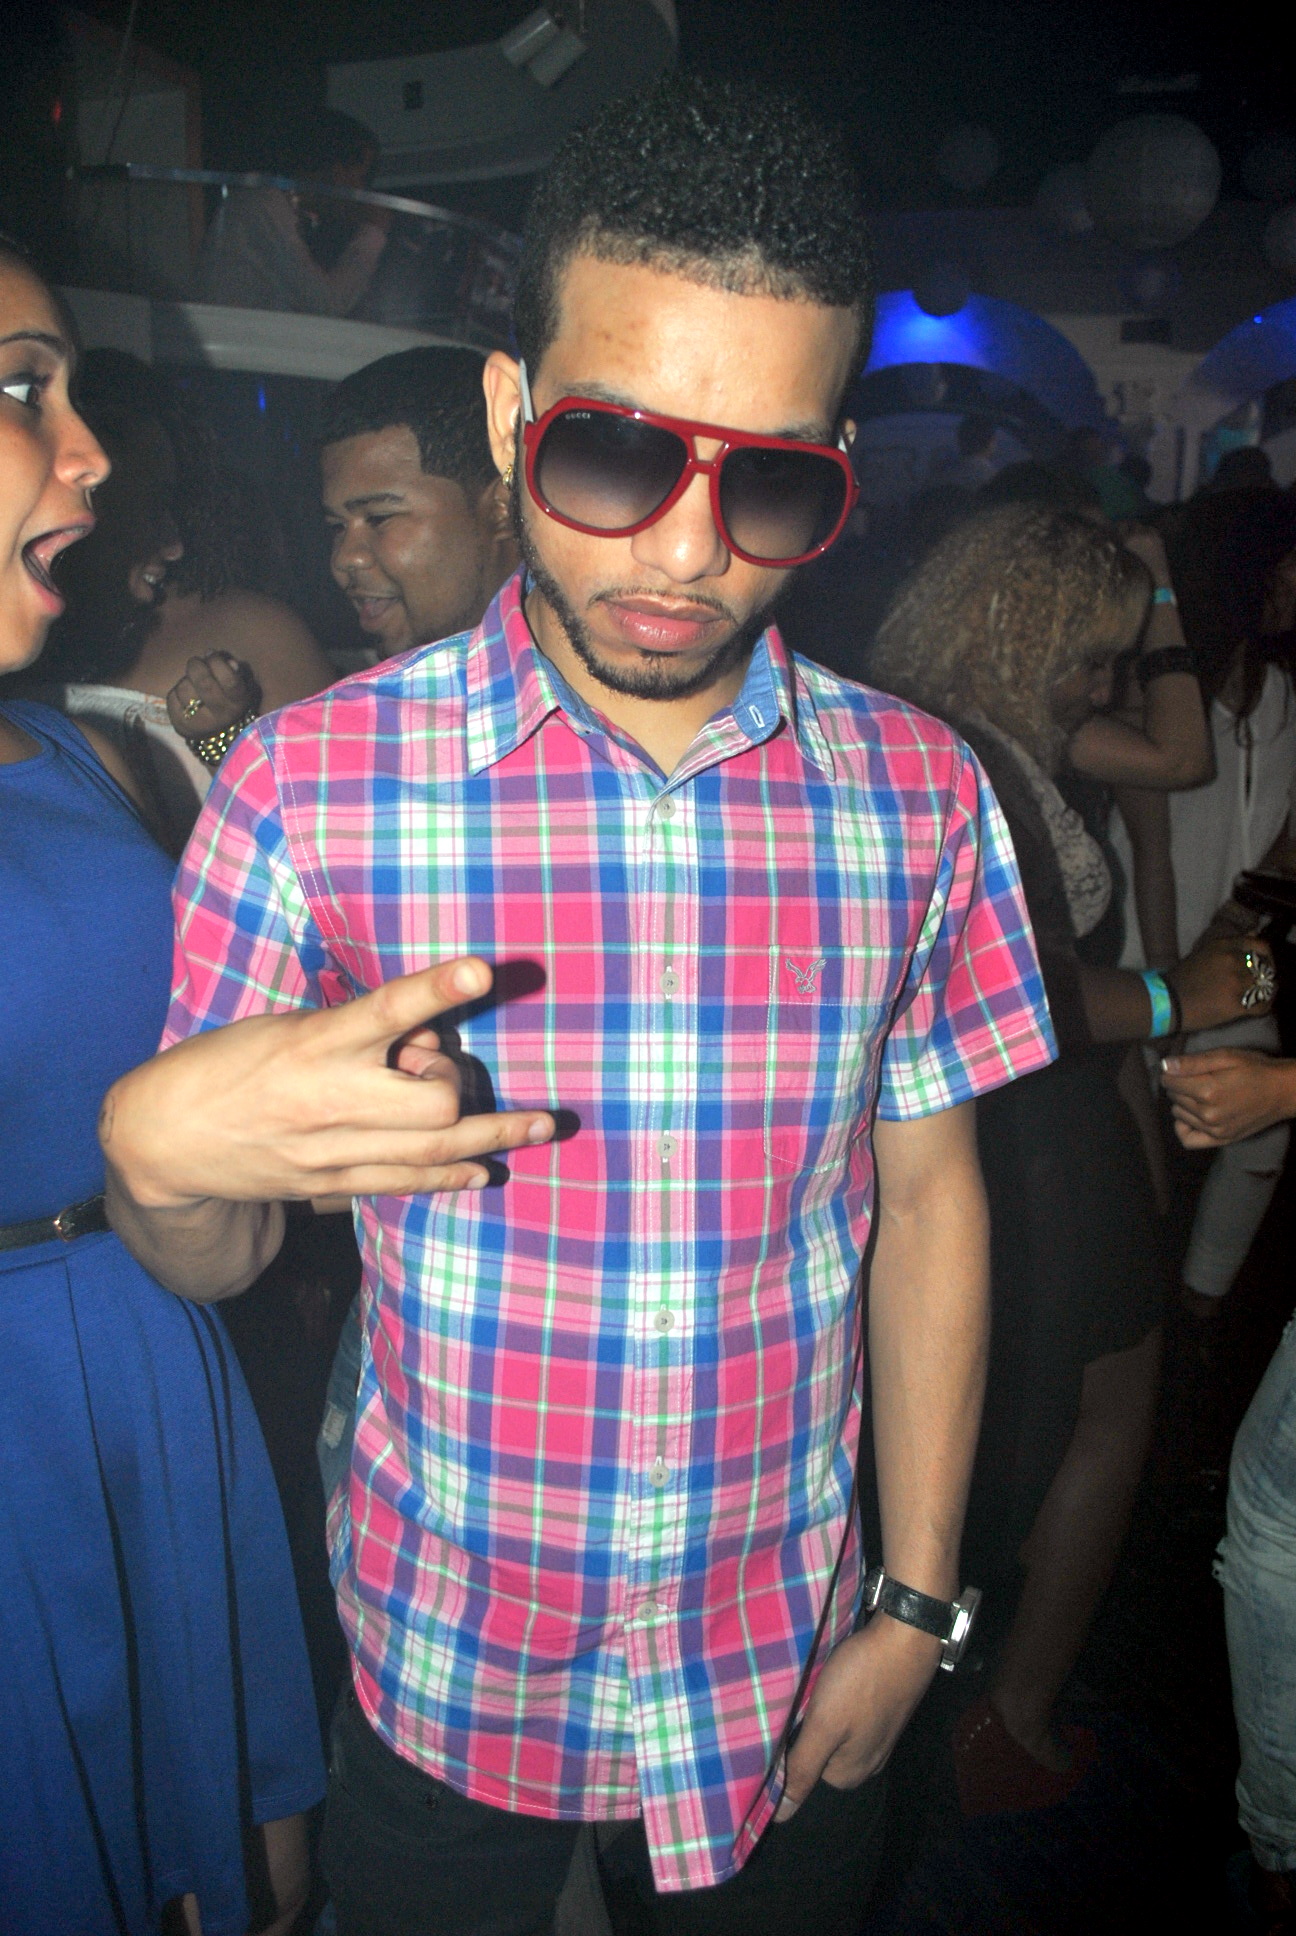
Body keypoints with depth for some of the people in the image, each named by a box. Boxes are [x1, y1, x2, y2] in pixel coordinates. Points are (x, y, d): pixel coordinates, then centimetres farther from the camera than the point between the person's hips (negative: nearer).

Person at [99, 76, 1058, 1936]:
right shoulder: (310, 784, -15)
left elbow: (927, 1193, 0)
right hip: (446, 1691, -1)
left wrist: (920, 1603, 2)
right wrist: (159, 1148, -31)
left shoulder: (921, 796, -8)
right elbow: (216, 1261, -8)